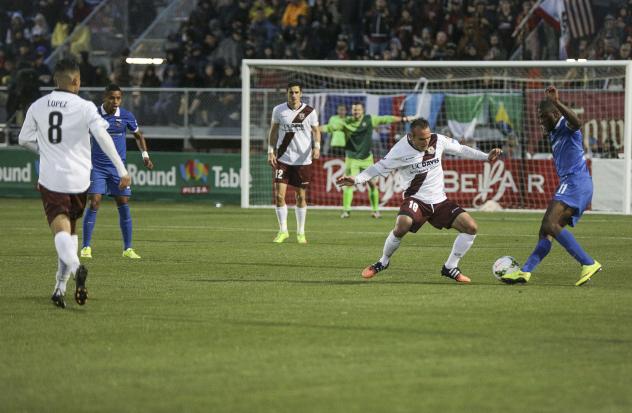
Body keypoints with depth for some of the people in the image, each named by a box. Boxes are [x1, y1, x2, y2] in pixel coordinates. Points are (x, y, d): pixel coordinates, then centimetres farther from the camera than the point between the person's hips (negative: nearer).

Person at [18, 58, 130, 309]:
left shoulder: (38, 106, 5)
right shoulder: (85, 107, -5)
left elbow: (24, 139, 13)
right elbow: (103, 137, -16)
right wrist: (122, 170, -14)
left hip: (50, 178, 0)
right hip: (78, 179, 0)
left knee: (61, 231, -12)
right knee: (70, 232, 18)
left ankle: (75, 266, -42)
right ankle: (60, 287, 17)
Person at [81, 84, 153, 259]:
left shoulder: (126, 116, -1)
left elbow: (138, 135, 16)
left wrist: (145, 155, 5)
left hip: (118, 167, 2)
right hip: (97, 166, -2)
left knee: (124, 206, -1)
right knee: (94, 204, -11)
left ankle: (128, 248, 8)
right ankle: (86, 247, -2)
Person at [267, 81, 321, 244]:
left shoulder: (309, 111, -3)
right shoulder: (278, 110, 0)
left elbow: (316, 130, 5)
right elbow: (273, 131, 9)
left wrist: (316, 146, -13)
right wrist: (271, 152, 0)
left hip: (303, 160, 0)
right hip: (283, 158, 0)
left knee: (301, 196, 7)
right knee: (279, 195, -8)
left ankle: (300, 232, 20)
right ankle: (283, 230, 5)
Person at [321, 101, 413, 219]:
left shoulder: (369, 120, 0)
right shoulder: (346, 123, -4)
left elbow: (386, 119, 0)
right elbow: (330, 127, -11)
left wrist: (404, 119, -1)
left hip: (367, 158, 2)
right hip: (352, 159, -2)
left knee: (373, 184, 2)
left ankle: (375, 210, 14)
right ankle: (346, 210, -4)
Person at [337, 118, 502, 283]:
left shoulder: (438, 140, -3)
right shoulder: (400, 150, -14)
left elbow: (460, 149, 12)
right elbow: (379, 168, -6)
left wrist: (486, 157, 9)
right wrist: (356, 179, -17)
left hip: (440, 200, 4)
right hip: (415, 199, -4)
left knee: (471, 227, -9)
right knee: (402, 226, -34)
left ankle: (450, 267, 9)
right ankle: (383, 262, -6)